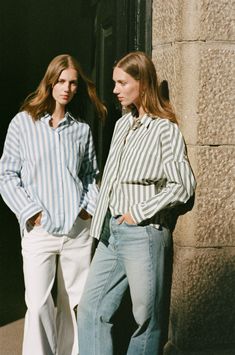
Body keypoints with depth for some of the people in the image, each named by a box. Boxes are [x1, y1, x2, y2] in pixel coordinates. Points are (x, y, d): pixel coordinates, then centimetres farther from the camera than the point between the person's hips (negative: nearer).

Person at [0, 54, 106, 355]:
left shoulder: (82, 130, 9)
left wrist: (91, 206, 3)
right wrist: (31, 212, -6)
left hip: (78, 229, 3)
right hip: (40, 229, -3)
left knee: (74, 303, 6)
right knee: (38, 305, -9)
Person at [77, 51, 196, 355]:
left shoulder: (165, 129, -8)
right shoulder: (122, 124, 14)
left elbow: (183, 185, -11)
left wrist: (139, 212, -11)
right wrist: (102, 221, 10)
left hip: (143, 233, -7)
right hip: (112, 230, 8)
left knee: (146, 317, 4)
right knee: (91, 309, 6)